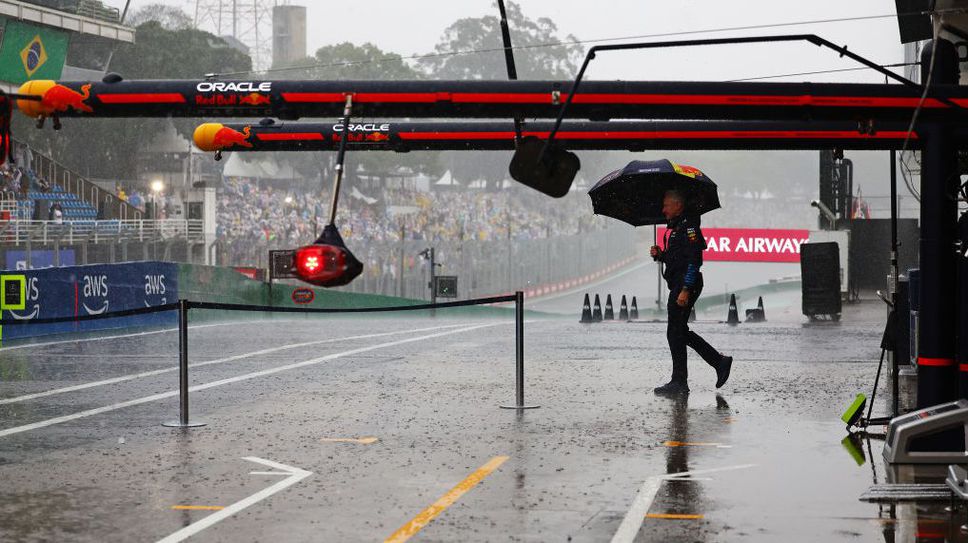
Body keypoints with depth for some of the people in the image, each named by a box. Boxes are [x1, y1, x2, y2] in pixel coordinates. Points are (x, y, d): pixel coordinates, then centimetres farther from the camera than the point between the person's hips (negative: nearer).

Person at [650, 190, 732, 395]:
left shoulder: (688, 226, -13)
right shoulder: (674, 227, 18)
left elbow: (693, 260, -19)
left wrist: (685, 290, -24)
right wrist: (659, 254, 4)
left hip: (687, 283, -10)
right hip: (677, 284, 10)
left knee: (675, 331, -7)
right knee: (680, 331, 13)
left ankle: (679, 382, -2)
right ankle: (719, 362, 18)